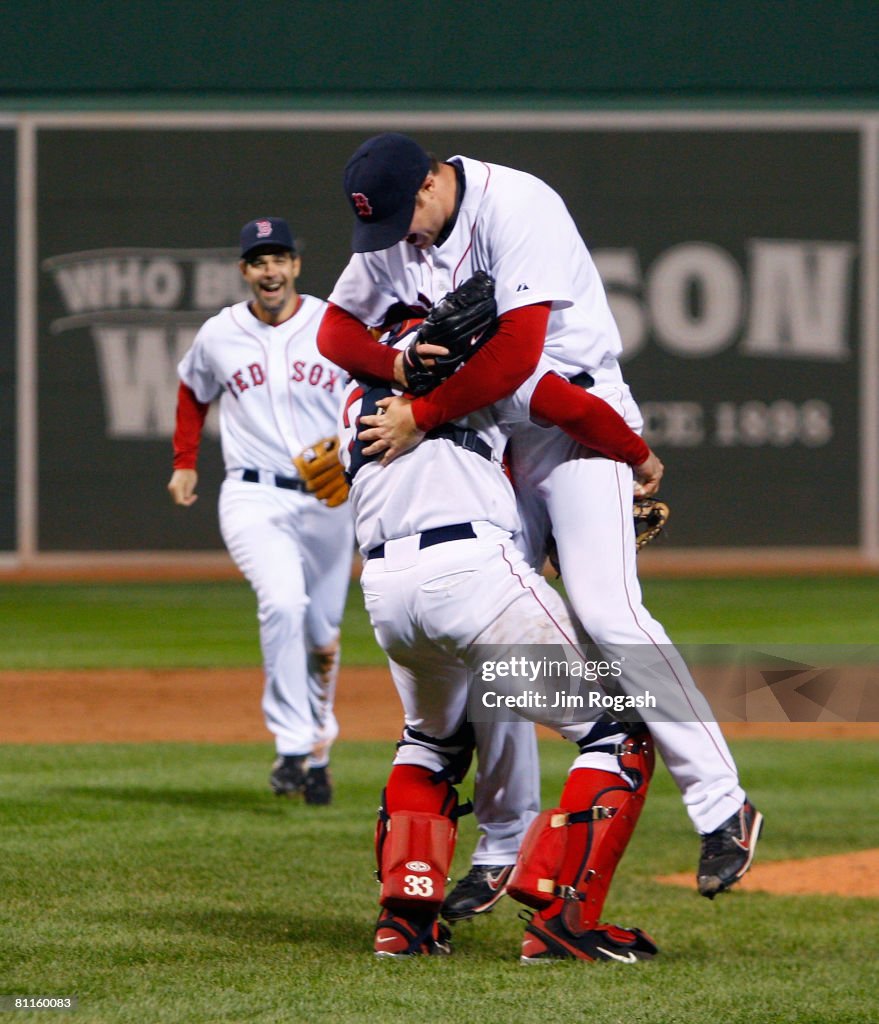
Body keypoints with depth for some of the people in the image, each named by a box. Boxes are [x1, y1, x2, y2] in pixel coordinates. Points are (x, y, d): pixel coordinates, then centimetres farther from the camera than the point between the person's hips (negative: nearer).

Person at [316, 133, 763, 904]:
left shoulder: (518, 208, -23)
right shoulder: (392, 232, 1)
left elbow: (513, 355, -30)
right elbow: (335, 329, 6)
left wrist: (420, 416, -24)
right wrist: (396, 362, -16)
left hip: (578, 418, -7)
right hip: (490, 436, 7)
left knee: (607, 612, -20)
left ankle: (722, 807, -16)